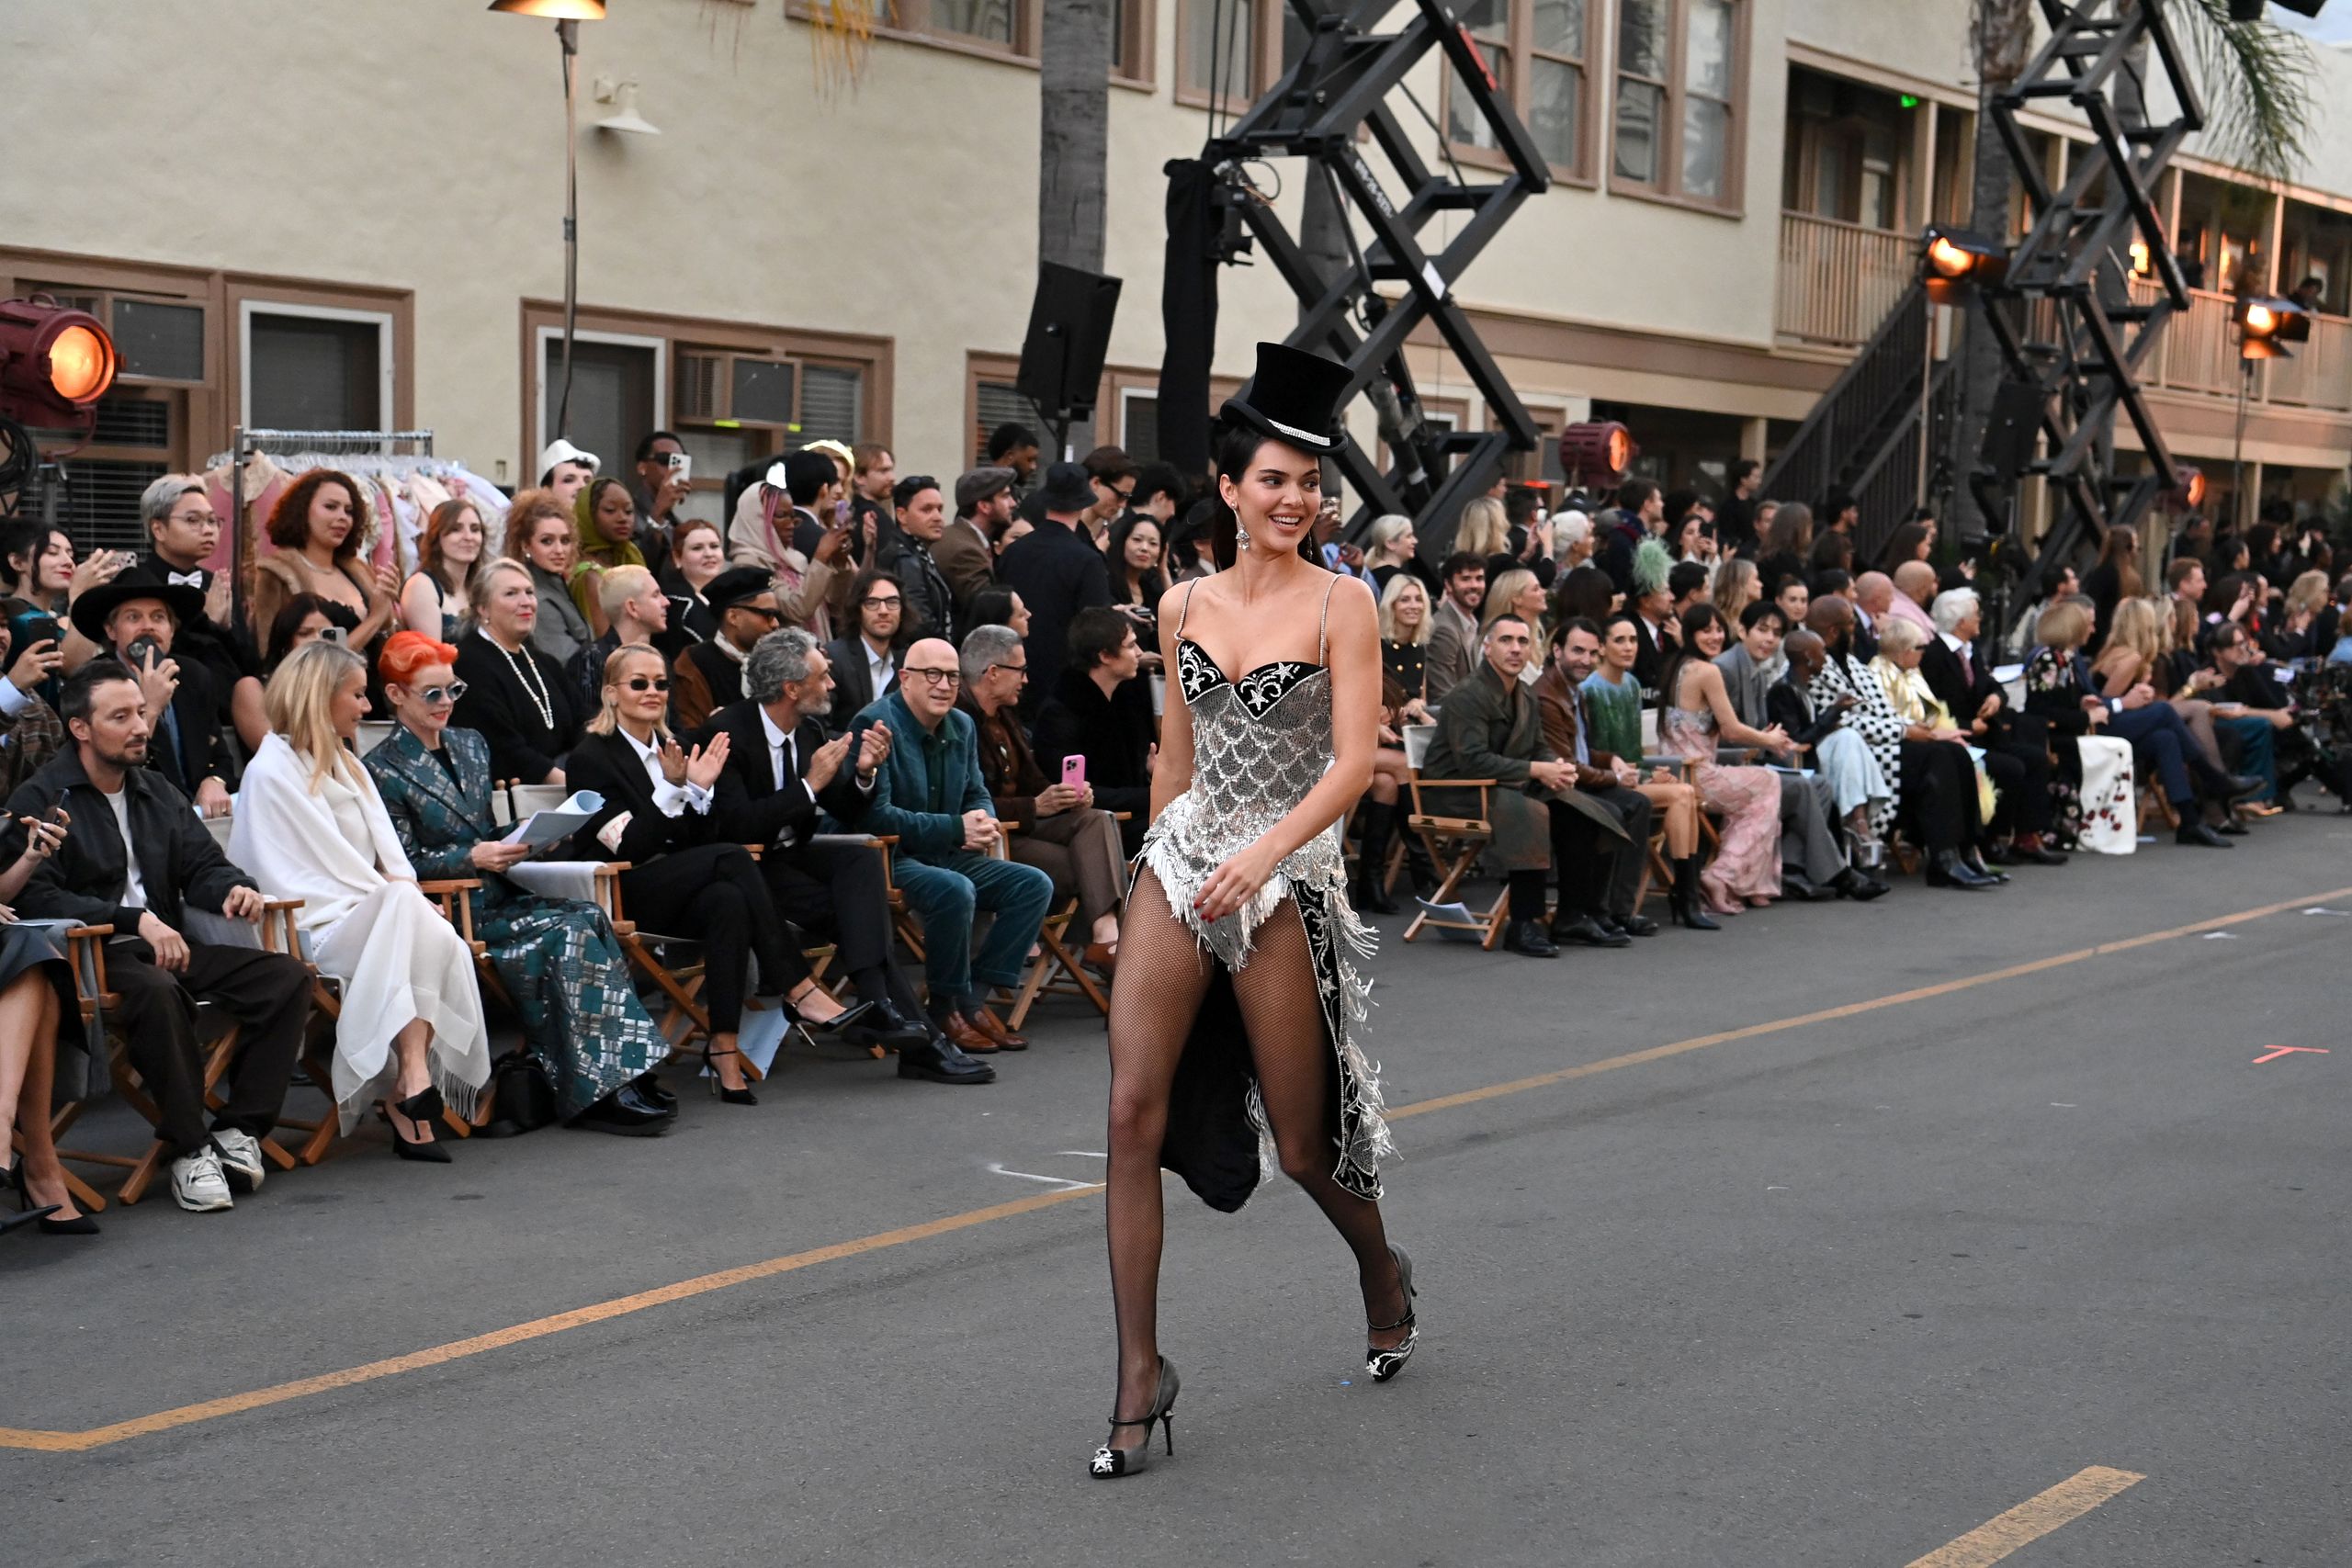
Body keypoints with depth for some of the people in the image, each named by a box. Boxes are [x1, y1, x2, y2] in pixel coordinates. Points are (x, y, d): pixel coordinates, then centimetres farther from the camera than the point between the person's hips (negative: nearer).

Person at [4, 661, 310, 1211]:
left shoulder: (156, 790, 19)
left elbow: (202, 864, 19)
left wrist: (233, 889, -7)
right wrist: (135, 921, -24)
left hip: (167, 945, 7)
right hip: (91, 958, -7)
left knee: (288, 977, -14)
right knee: (156, 992, -40)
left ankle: (237, 1130, -13)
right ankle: (187, 1150, -29)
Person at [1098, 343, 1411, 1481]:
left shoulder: (1341, 604, -5)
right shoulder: (1186, 605, 9)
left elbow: (1353, 763, -13)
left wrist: (1260, 854, -24)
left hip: (1288, 875, -4)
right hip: (1178, 861, 4)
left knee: (1302, 1140, 5)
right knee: (1134, 1112, -9)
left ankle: (1382, 1275, 38)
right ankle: (1141, 1373, -1)